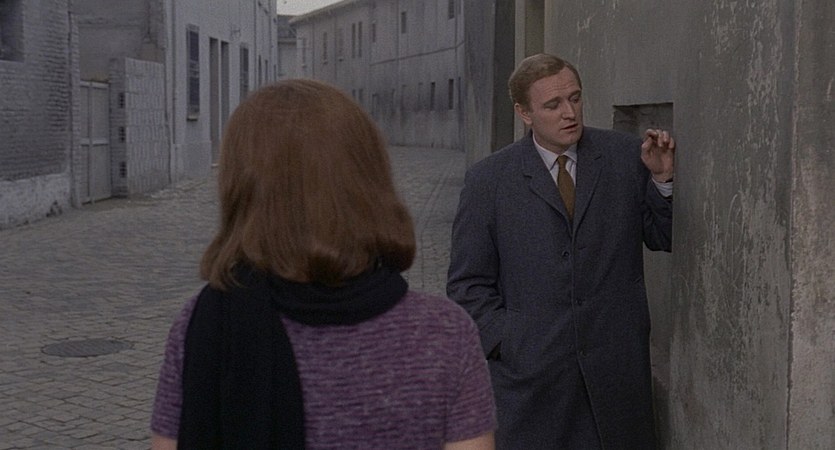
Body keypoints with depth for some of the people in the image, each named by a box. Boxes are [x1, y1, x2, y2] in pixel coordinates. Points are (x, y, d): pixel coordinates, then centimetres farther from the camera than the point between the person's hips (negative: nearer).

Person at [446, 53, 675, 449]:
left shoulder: (626, 157, 4)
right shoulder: (488, 179, 0)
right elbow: (468, 283, 3)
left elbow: (664, 238, 7)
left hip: (618, 370, 1)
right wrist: (504, 342, -7)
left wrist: (663, 179, -8)